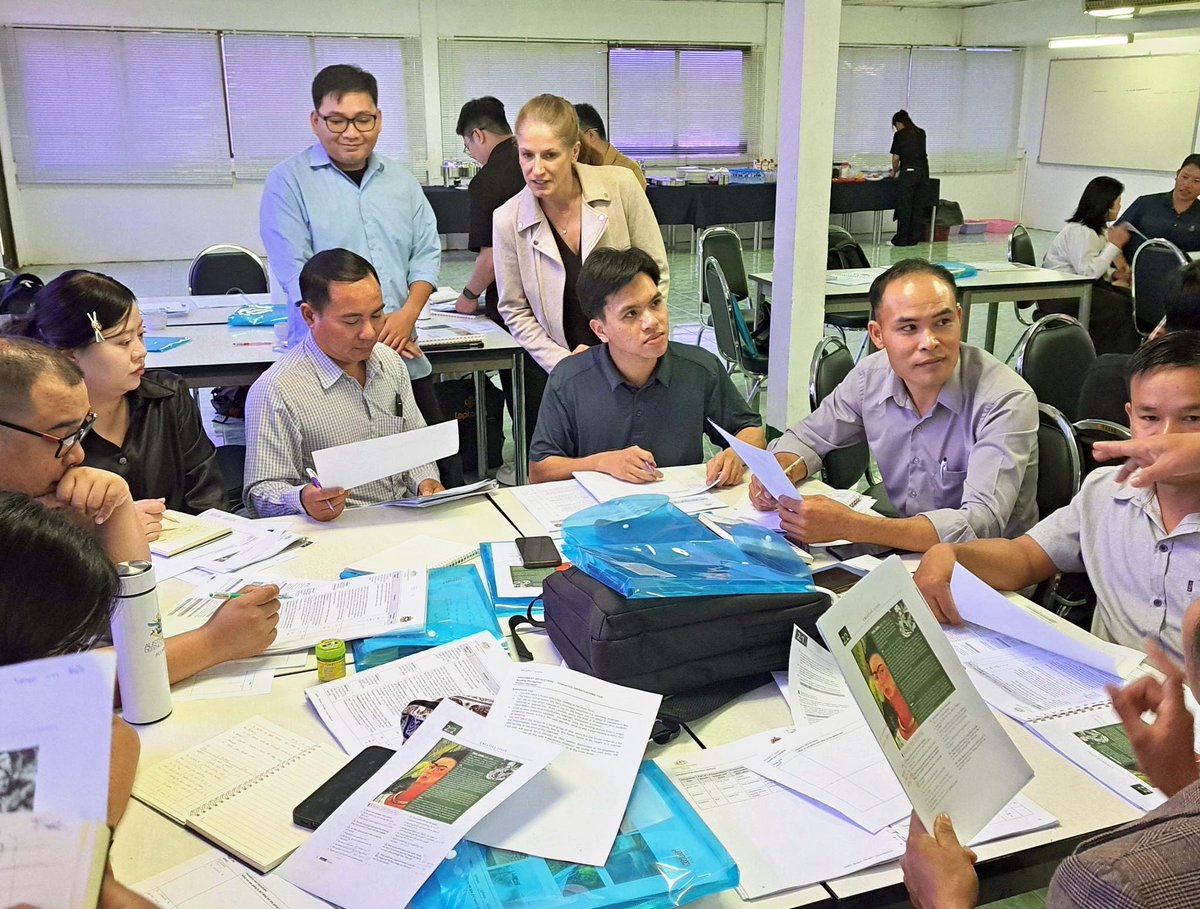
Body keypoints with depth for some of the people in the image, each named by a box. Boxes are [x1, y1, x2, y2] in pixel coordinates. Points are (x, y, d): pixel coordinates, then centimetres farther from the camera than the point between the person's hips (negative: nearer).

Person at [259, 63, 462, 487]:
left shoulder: (399, 178, 14)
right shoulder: (288, 181, -2)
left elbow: (427, 252, 12)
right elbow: (295, 274, -9)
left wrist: (408, 313, -7)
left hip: (405, 361, 5)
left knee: (440, 469, 7)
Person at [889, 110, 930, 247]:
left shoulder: (900, 135, -3)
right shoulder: (921, 133, 13)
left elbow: (896, 158, -2)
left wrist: (894, 172, 16)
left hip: (908, 171, -6)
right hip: (923, 170, 6)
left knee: (904, 206, 0)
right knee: (916, 205, 11)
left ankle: (901, 239, 2)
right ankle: (914, 238, 13)